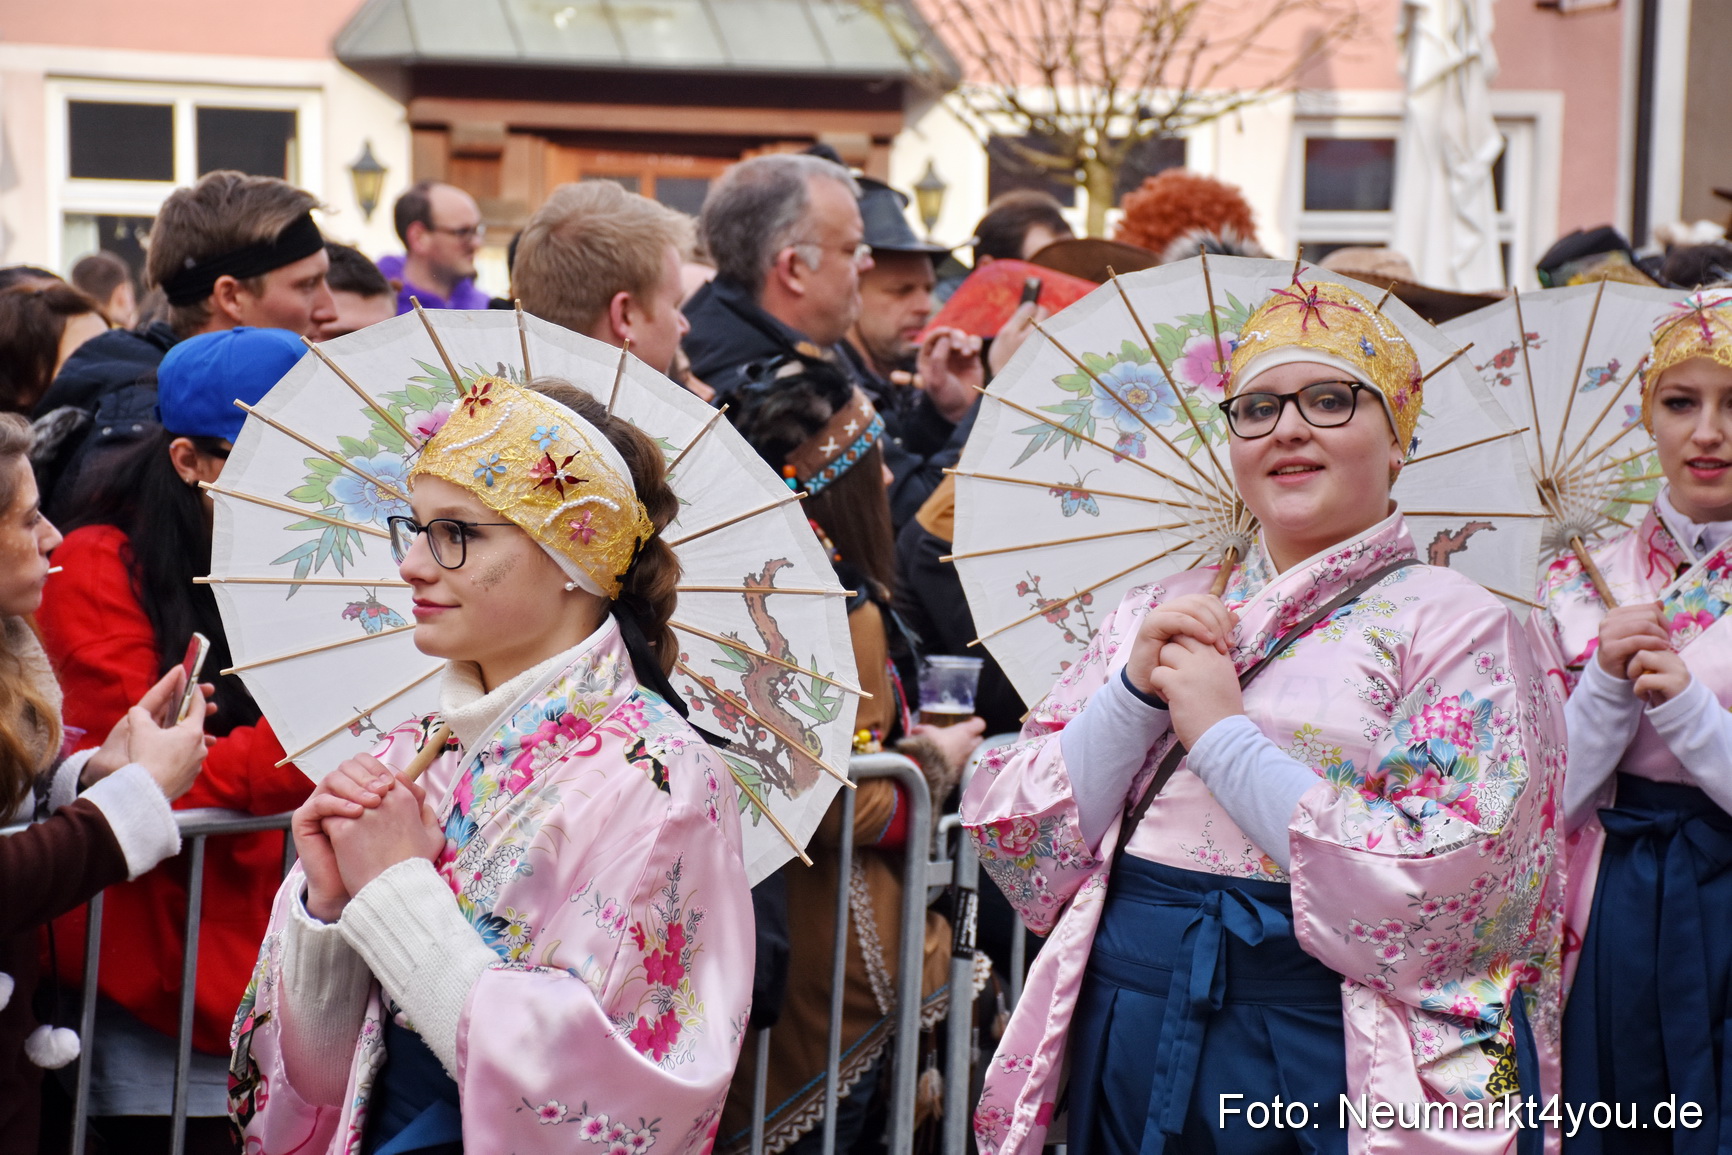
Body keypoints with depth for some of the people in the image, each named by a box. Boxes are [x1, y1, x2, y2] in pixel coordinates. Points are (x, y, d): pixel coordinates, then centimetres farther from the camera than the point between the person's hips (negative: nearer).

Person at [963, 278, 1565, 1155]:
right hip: (1125, 1047, 4)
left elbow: (1440, 901, -18)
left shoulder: (1460, 629, -5)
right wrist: (1135, 692, -10)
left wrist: (1223, 733, -14)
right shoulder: (1159, 614, 9)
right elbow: (1020, 855, 3)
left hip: (1331, 1066, -4)